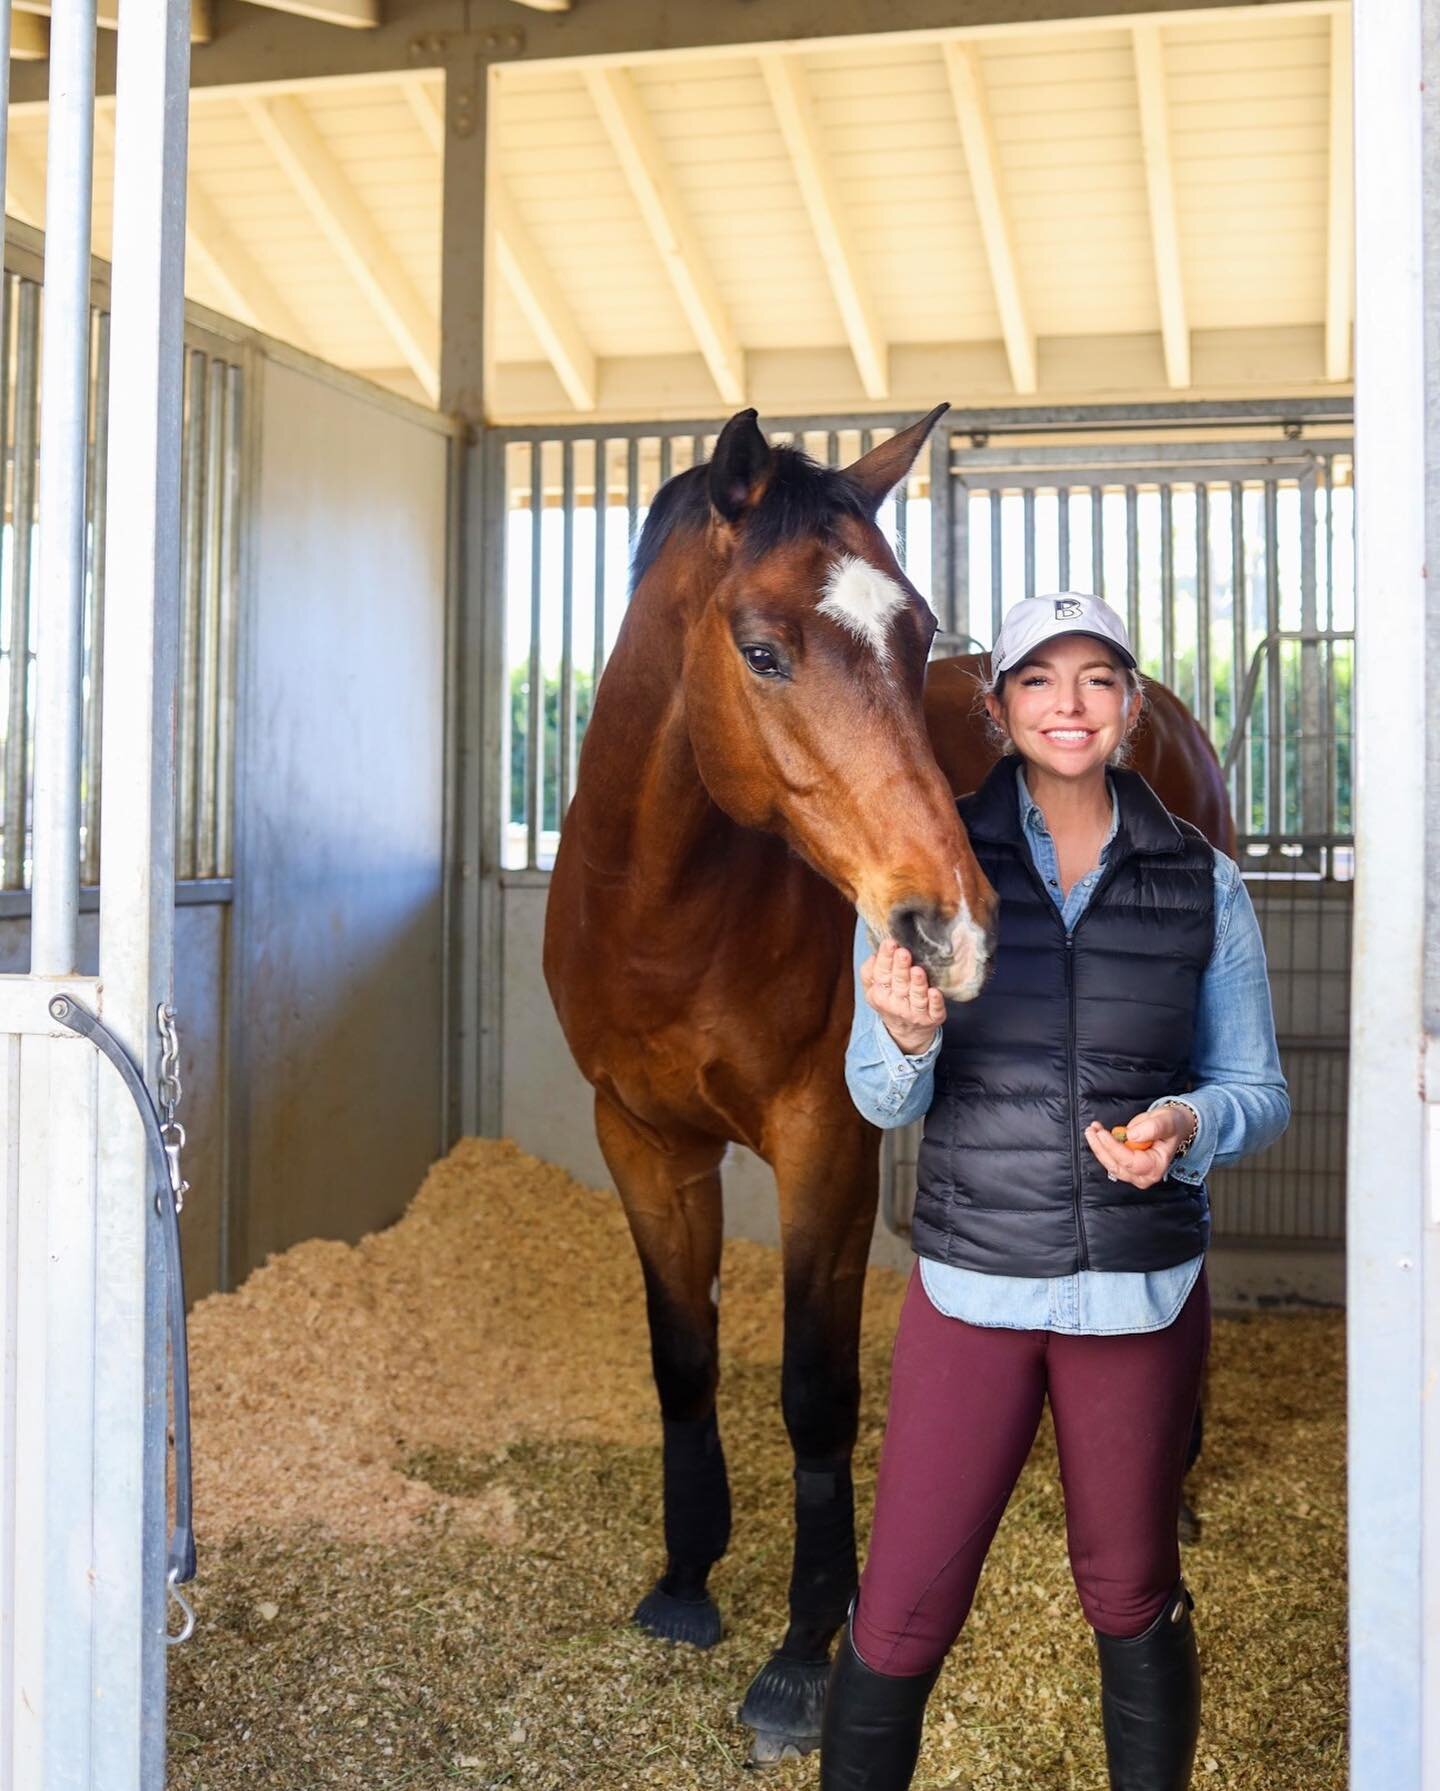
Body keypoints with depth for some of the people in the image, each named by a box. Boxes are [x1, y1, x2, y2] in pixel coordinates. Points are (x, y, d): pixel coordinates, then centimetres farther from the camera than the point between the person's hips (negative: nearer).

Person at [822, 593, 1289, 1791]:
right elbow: (882, 1099, -3)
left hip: (1145, 1289, 1)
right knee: (903, 1613, 4)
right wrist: (906, 1038, -26)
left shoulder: (1201, 883, 0)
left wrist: (1187, 1126, -17)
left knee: (1133, 1598, 17)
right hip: (972, 1284, -1)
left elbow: (1259, 1090, 4)